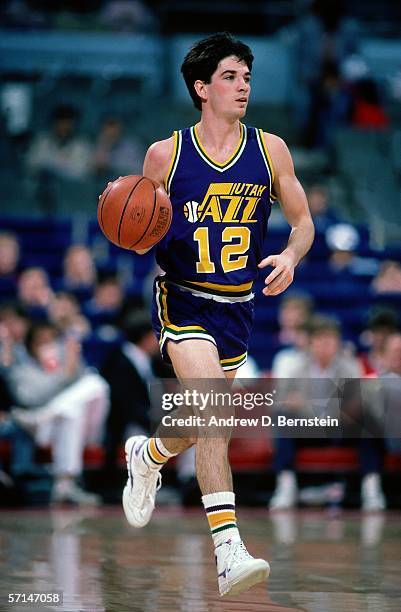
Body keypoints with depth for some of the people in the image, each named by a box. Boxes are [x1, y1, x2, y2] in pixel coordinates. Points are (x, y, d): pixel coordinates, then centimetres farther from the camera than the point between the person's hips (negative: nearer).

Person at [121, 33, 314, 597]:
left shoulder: (270, 150, 1)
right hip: (182, 299, -4)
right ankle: (229, 551, -29)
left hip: (238, 306, 4)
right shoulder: (165, 154, -4)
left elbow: (303, 221, 8)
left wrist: (290, 257, -13)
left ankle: (147, 456, 53)